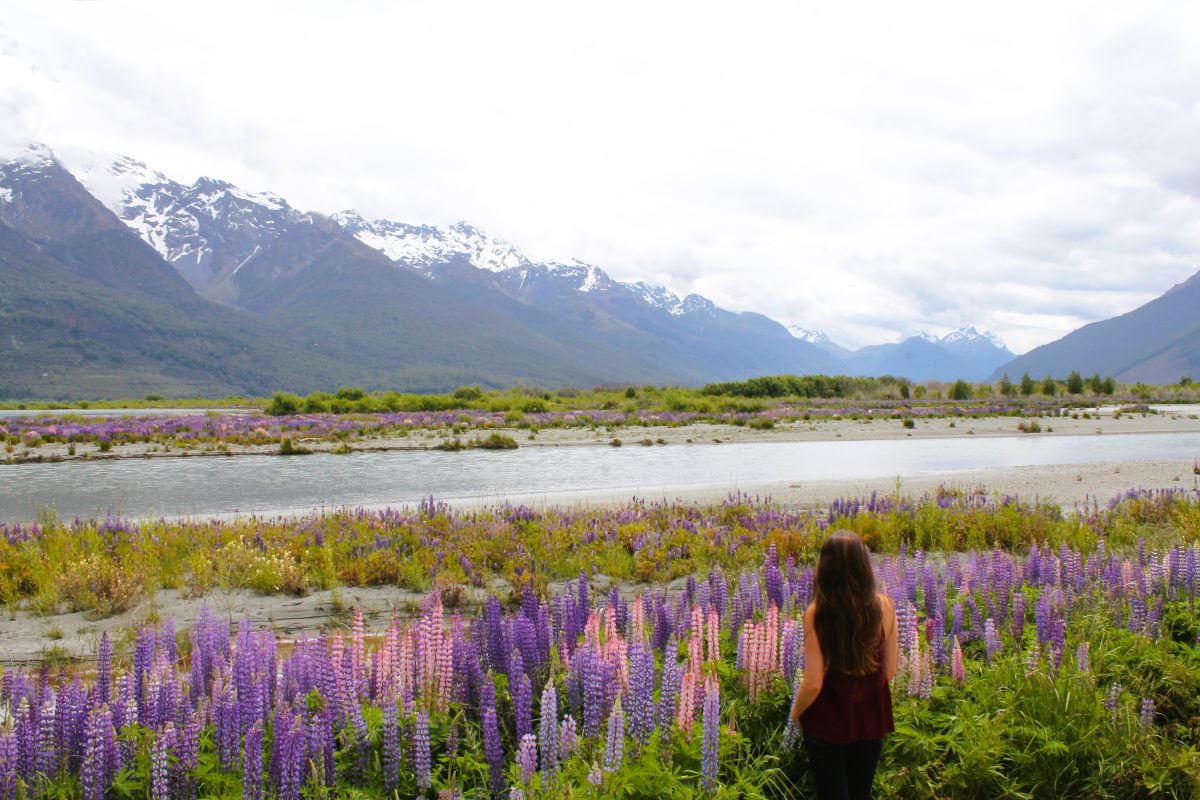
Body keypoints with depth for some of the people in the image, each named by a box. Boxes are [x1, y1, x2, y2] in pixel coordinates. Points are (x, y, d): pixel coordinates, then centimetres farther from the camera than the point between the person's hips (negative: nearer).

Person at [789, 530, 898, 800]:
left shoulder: (816, 613, -21)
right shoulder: (884, 606, -13)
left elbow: (813, 683, -19)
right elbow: (889, 671, -3)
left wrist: (796, 713, 1)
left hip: (828, 722, -3)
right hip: (871, 718, 3)